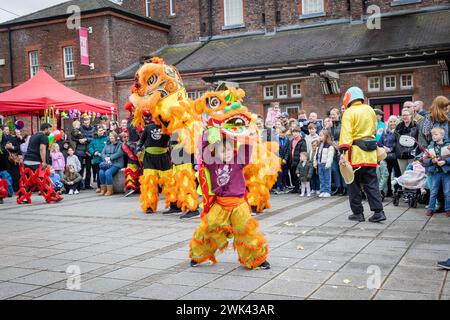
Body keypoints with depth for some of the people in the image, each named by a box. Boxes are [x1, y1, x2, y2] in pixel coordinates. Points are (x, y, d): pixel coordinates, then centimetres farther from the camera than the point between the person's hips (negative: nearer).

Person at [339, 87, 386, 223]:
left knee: (354, 184, 5)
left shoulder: (349, 112, -8)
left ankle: (358, 213, 9)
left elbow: (346, 133, -18)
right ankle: (378, 212, 1)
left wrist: (343, 151, -23)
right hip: (370, 152, 5)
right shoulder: (370, 110, 11)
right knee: (371, 183, 8)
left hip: (355, 152, -5)